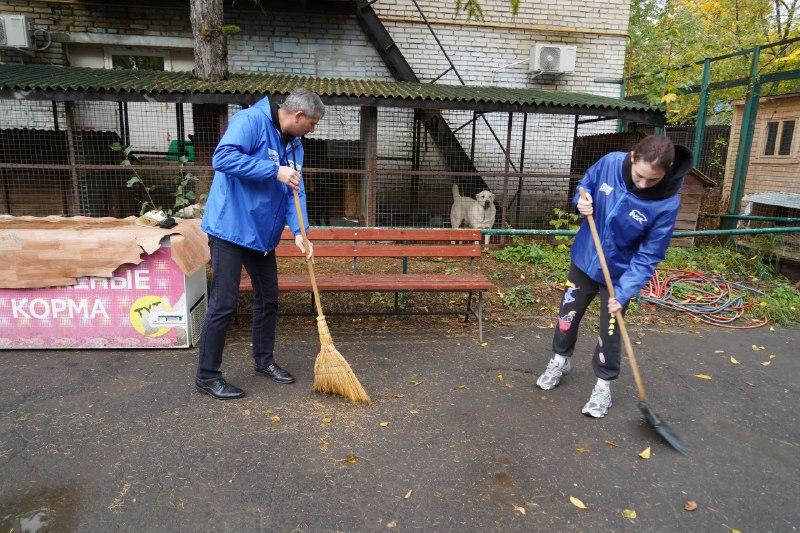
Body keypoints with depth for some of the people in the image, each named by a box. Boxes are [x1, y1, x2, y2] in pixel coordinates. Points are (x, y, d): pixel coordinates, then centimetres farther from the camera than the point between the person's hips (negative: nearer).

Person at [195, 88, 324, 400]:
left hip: (262, 234, 9)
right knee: (224, 304, -4)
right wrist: (275, 171, -26)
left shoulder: (293, 145, 11)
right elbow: (223, 157, -27)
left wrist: (299, 232, -9)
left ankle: (264, 360, 33)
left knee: (268, 299, 15)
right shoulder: (251, 121, -13)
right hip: (230, 228, -9)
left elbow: (295, 191, 6)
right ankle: (207, 376, 12)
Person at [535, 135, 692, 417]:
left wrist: (624, 292, -28)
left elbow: (648, 256, -21)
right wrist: (582, 201, -20)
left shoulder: (667, 203, -27)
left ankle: (603, 385, 30)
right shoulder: (610, 162, -21)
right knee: (568, 314, 17)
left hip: (620, 272, -3)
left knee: (609, 332, 6)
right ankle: (560, 361, 42)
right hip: (584, 259, 3)